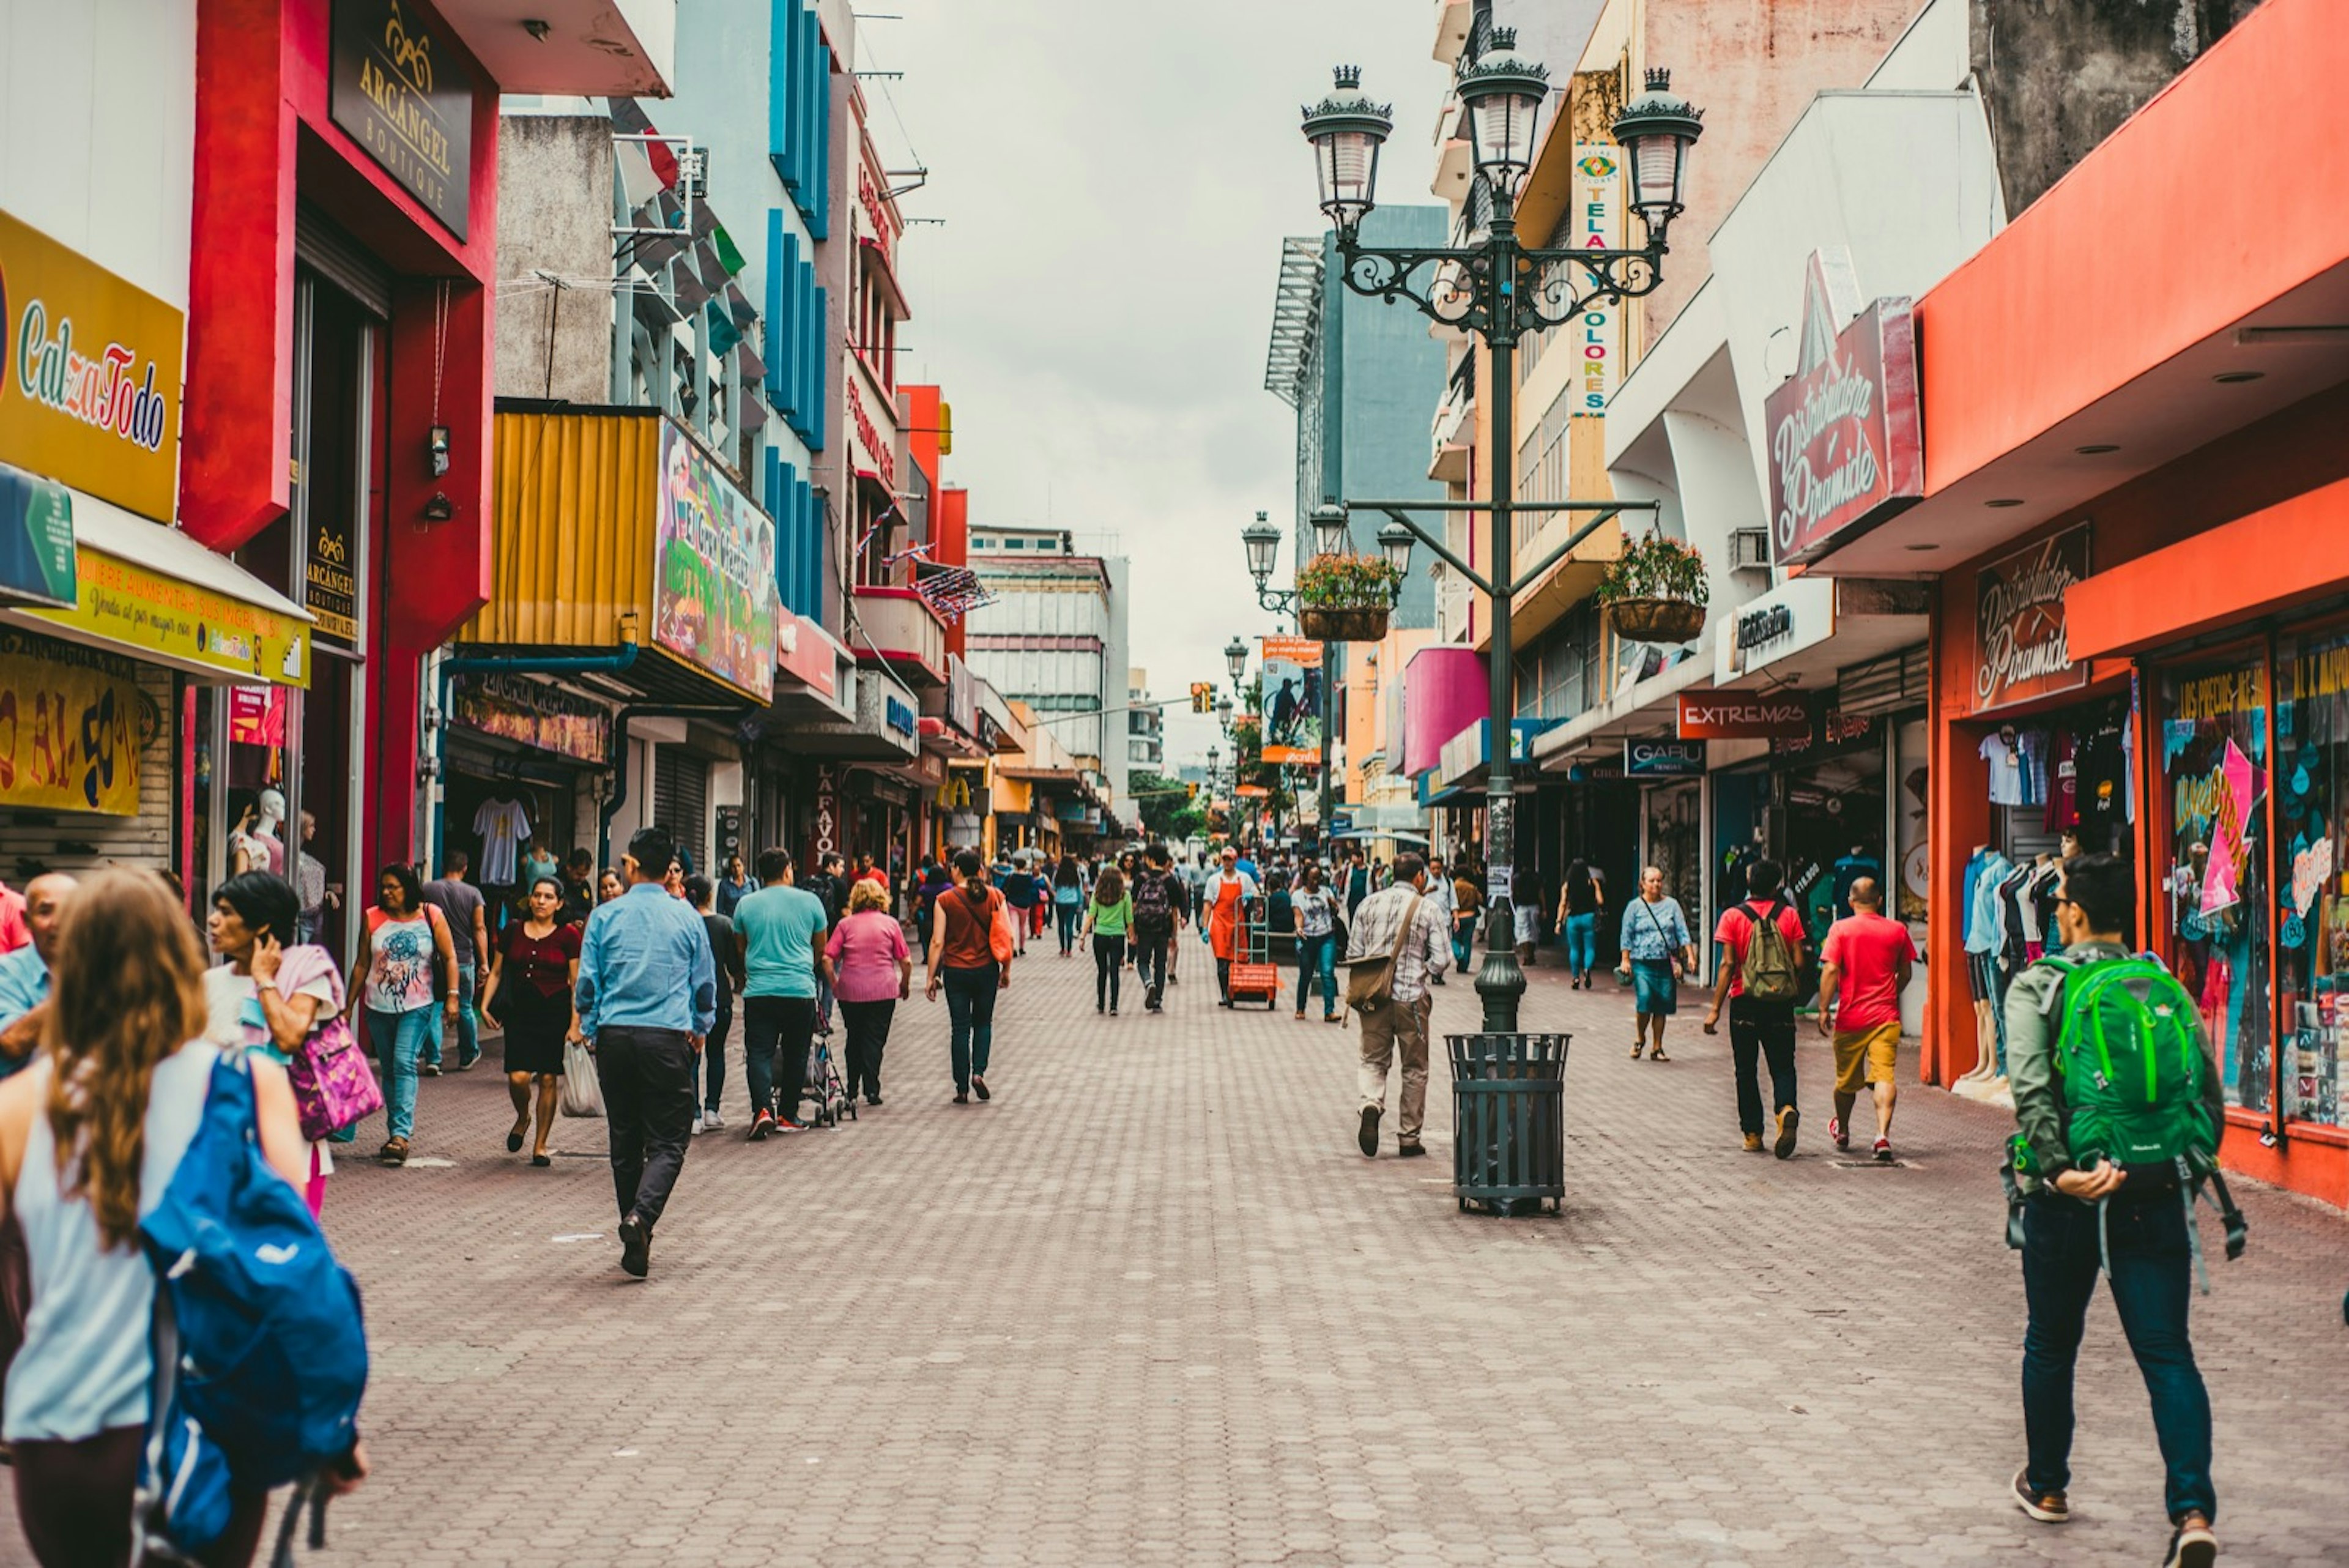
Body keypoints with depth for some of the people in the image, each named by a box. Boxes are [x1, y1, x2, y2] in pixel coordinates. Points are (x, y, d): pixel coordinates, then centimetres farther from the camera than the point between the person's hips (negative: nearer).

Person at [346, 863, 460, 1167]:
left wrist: (452, 996, -7)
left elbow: (450, 958, 2)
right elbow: (362, 965, 10)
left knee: (404, 1064, -17)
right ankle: (396, 1135, 17)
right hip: (379, 1006, 4)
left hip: (418, 1007, -4)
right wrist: (349, 1006, 10)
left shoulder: (431, 916, -2)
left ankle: (401, 1134, -23)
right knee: (389, 1070, 9)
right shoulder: (373, 918, 4)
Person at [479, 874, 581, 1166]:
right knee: (518, 1077, -11)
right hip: (520, 1011, 1)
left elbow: (576, 983, -1)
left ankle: (541, 1145, 13)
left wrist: (575, 1024, -7)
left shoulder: (568, 935, 0)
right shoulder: (513, 932, 6)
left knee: (548, 1079, 0)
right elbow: (496, 972, 12)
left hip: (555, 1012, -1)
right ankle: (522, 1118, 22)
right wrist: (485, 1005, 0)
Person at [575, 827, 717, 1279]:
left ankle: (635, 1246, 14)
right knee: (667, 1141, 2)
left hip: (615, 1036, 1)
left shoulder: (606, 916, 2)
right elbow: (706, 983, 11)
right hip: (668, 1038, -1)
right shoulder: (687, 918, 3)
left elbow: (587, 981, 4)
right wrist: (701, 1028, 28)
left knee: (625, 1140, 11)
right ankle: (642, 1214, -24)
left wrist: (588, 1029, 20)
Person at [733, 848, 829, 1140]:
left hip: (758, 992, 0)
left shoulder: (746, 904, 3)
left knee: (759, 1053, 1)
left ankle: (762, 1108, -17)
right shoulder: (810, 902, 2)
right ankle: (787, 1115, 15)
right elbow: (820, 950, 15)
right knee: (795, 1055, 11)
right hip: (800, 990, 0)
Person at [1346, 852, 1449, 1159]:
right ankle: (1408, 1138, 13)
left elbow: (1353, 953, 5)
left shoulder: (1369, 904, 5)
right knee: (1414, 1069, 9)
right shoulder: (1425, 910, -3)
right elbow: (1441, 958, -6)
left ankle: (1371, 1105, -18)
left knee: (1374, 1060, 12)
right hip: (1411, 996, -2)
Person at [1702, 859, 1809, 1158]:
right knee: (1782, 1066, 8)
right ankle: (1787, 1109, -21)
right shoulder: (1789, 915, 1)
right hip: (1780, 1003, 1)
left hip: (1745, 1002, -1)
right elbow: (1799, 963, -2)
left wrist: (1715, 1009, -7)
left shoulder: (1733, 916, -4)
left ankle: (1753, 1134, 11)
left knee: (1747, 1070, 10)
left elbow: (1728, 965, -9)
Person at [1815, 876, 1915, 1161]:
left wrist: (1824, 1009, -9)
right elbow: (1905, 974, 14)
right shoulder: (1897, 930, 4)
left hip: (1850, 1016, 0)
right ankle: (1883, 1134, -25)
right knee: (1885, 1076, -7)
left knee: (1847, 1079, 14)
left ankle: (1842, 1131, 36)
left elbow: (1830, 970, -12)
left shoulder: (1840, 929, -3)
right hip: (1886, 1016, 0)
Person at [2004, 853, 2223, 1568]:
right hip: (2155, 1198, 2)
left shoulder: (2038, 986, -2)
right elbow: (2210, 1099, 6)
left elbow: (2030, 1087, -19)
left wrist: (2059, 1168, -23)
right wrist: (2185, 1172, 15)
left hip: (2069, 1198, -1)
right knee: (2168, 1355, 2)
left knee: (2051, 1346, 18)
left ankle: (2045, 1487, 33)